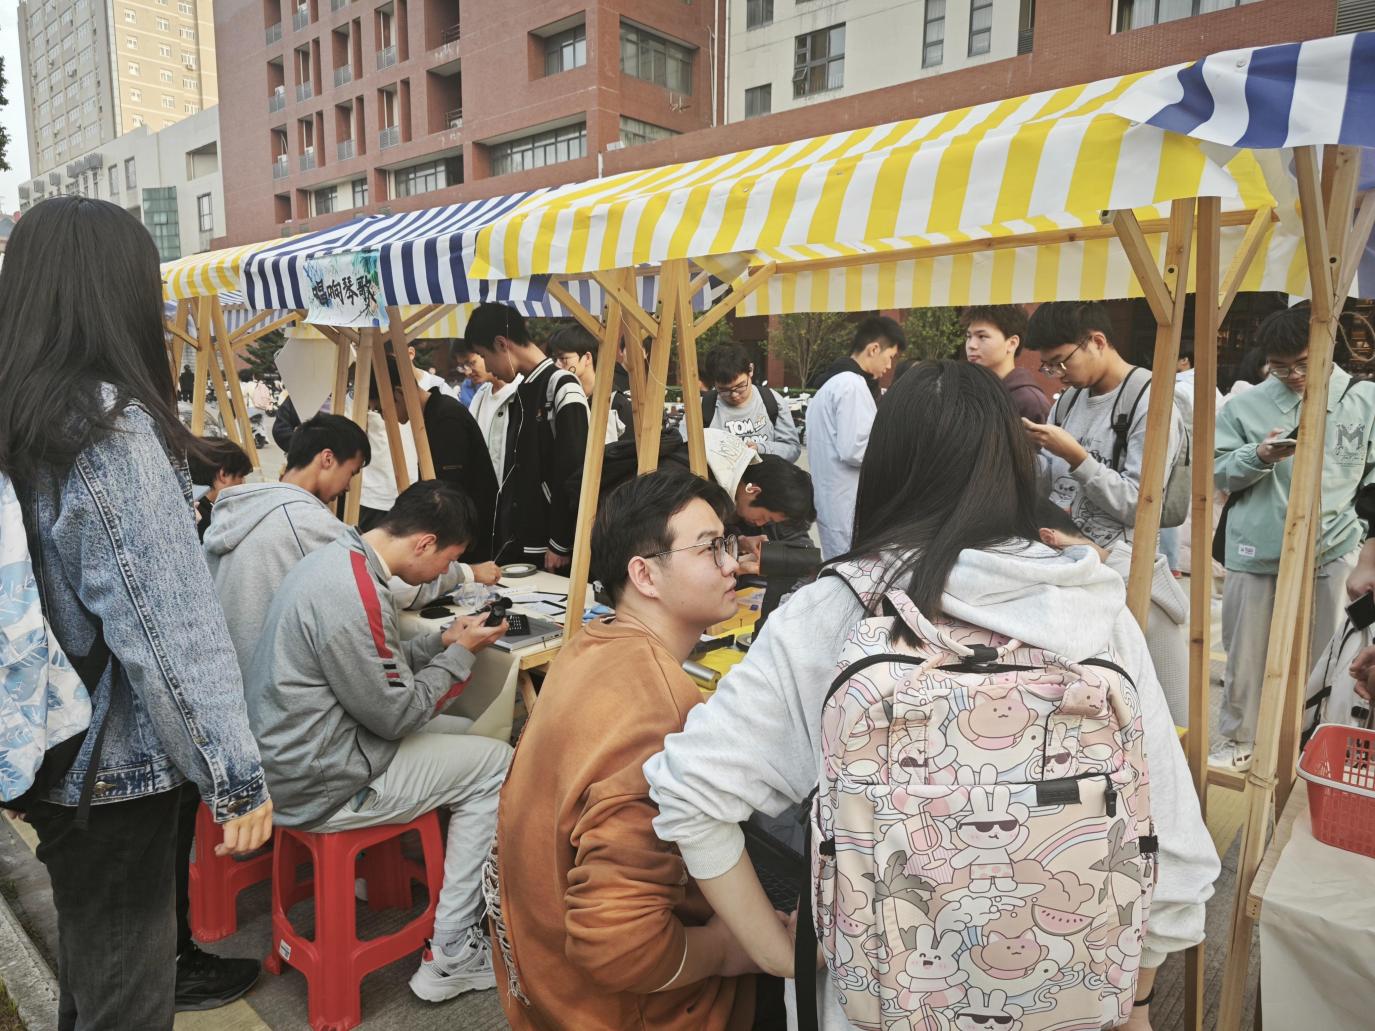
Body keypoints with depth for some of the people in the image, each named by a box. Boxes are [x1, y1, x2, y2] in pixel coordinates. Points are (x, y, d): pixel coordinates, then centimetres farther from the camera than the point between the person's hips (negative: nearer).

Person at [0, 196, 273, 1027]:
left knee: (95, 958, 26)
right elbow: (167, 623, -25)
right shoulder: (112, 426, -22)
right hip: (111, 759, -8)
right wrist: (236, 774, -20)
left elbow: (70, 585, 11)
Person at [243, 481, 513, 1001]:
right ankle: (450, 955, 3)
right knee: (496, 764, -3)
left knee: (465, 732, 17)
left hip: (291, 750, 10)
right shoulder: (355, 595, -28)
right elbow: (394, 714, -20)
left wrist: (443, 640, 5)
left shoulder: (337, 557, 3)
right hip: (317, 783, -10)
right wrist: (460, 654, -9)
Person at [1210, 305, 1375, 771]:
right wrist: (1258, 456, -16)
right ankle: (1238, 742, 25)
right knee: (1246, 655, 8)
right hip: (1257, 551, -1)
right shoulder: (1247, 405, -1)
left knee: (1320, 657, 11)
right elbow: (1218, 471, 3)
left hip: (1331, 552, 1)